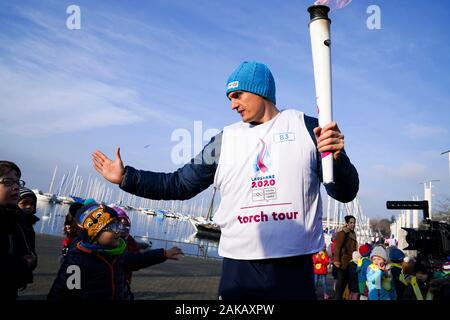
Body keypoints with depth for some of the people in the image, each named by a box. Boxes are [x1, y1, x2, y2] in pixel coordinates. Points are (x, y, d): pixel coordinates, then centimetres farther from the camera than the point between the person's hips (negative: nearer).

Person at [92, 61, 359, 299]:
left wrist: (337, 157, -21)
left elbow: (345, 193, -1)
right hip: (238, 267, 2)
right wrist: (126, 177, 5)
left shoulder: (306, 127, 1)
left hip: (294, 267, -1)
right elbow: (180, 185, 11)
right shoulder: (225, 140, 8)